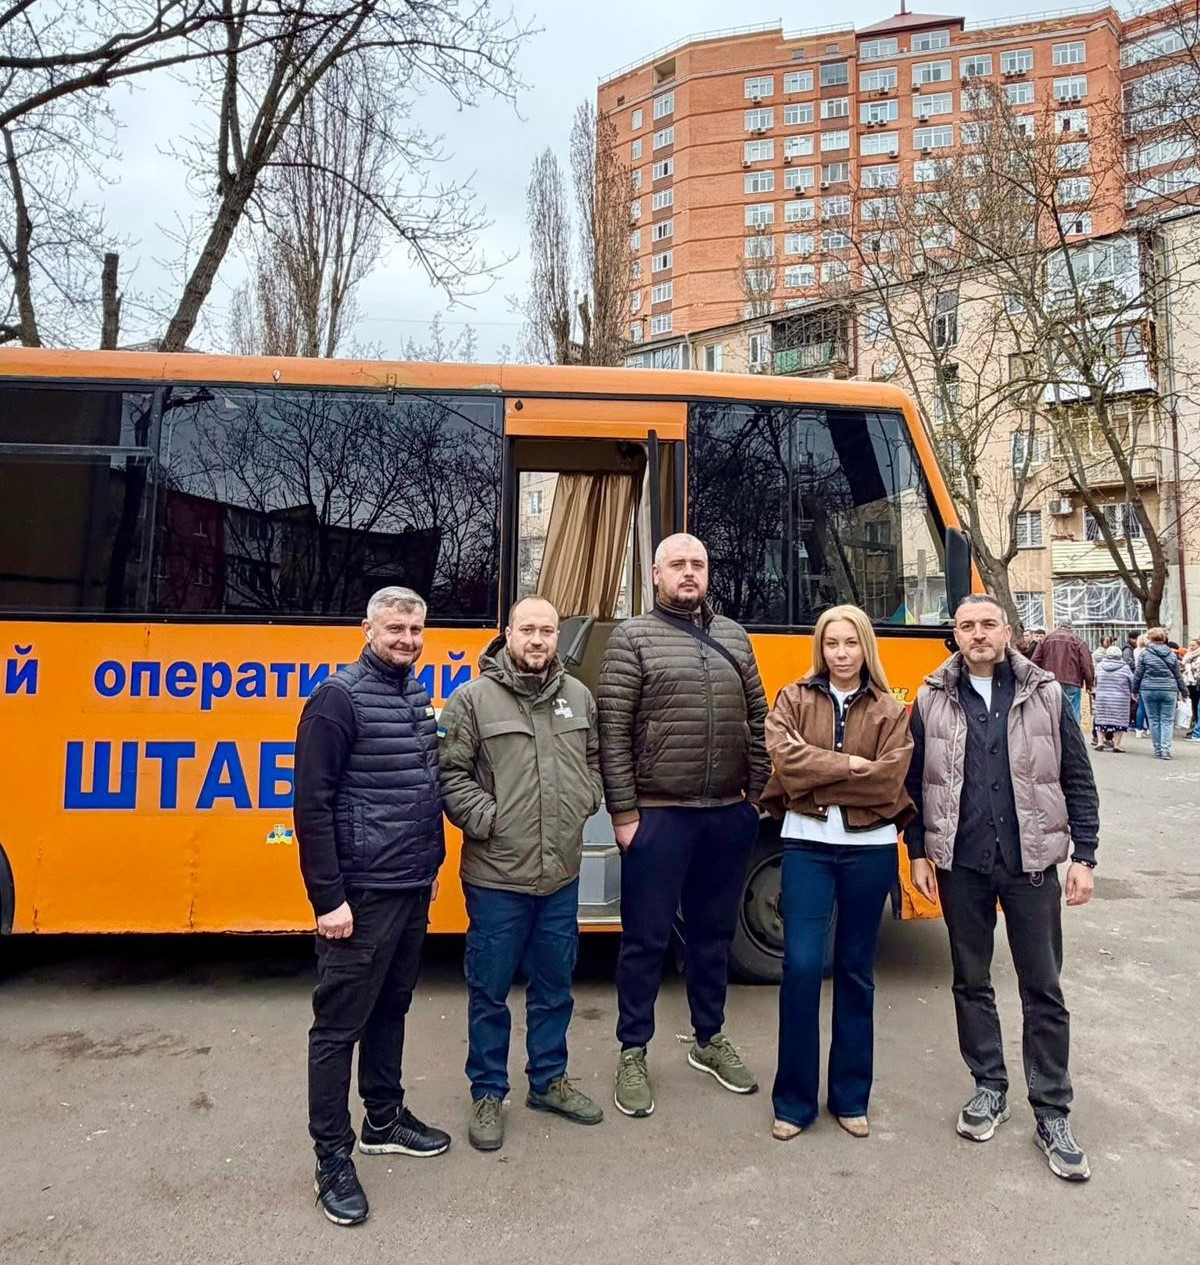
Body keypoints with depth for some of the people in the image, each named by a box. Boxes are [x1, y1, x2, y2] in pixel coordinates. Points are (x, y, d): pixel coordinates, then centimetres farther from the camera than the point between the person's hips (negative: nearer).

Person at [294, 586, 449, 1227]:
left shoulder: (416, 696, 10)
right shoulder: (339, 698, -14)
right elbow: (312, 804, -16)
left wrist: (429, 867, 14)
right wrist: (328, 897, -17)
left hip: (413, 889, 8)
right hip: (361, 894, -7)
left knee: (391, 1009, 20)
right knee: (340, 1024, 4)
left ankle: (384, 1120, 36)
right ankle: (332, 1159, 17)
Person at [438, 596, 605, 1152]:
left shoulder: (578, 696, 7)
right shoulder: (473, 698, -8)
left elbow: (594, 759, 18)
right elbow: (451, 771, -8)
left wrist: (586, 802, 3)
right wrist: (483, 818, -15)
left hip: (562, 875, 4)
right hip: (496, 876, -4)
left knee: (554, 984, 18)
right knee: (490, 990, 9)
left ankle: (548, 1080, 37)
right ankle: (487, 1094, 28)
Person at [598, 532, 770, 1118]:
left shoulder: (733, 636, 10)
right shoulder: (632, 638, -4)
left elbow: (757, 720, 13)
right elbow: (613, 732, -9)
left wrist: (756, 793, 7)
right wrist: (625, 813, -11)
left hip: (729, 816, 5)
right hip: (659, 817, -4)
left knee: (714, 932, 18)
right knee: (646, 938, 7)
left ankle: (709, 1039, 36)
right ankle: (632, 1052, 24)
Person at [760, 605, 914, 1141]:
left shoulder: (889, 710, 3)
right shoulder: (794, 699, 3)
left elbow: (888, 779, -10)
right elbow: (785, 758, -13)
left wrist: (817, 776, -13)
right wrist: (849, 765, -15)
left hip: (869, 847, 1)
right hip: (807, 843, -1)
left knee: (856, 970, 12)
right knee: (802, 966, -4)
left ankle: (851, 1097, 27)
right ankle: (794, 1100, 12)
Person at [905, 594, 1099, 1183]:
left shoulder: (1046, 695, 0)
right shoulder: (932, 701, 1)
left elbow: (1077, 781, 2)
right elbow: (914, 781, 4)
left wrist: (1083, 857, -2)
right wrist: (919, 852, 1)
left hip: (1031, 864, -1)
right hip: (960, 866, 1)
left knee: (1043, 990, 6)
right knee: (971, 981, 13)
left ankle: (1052, 1115, 20)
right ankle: (989, 1088, 31)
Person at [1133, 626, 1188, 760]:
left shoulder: (1145, 653, -2)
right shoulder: (1171, 653, 5)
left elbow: (1138, 674, -1)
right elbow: (1178, 675, 10)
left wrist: (1135, 689, 10)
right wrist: (1184, 691, 19)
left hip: (1149, 690, -1)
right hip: (1169, 690, 1)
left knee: (1153, 720, 8)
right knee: (1167, 720, 4)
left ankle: (1158, 750, 11)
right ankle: (1165, 749, -7)